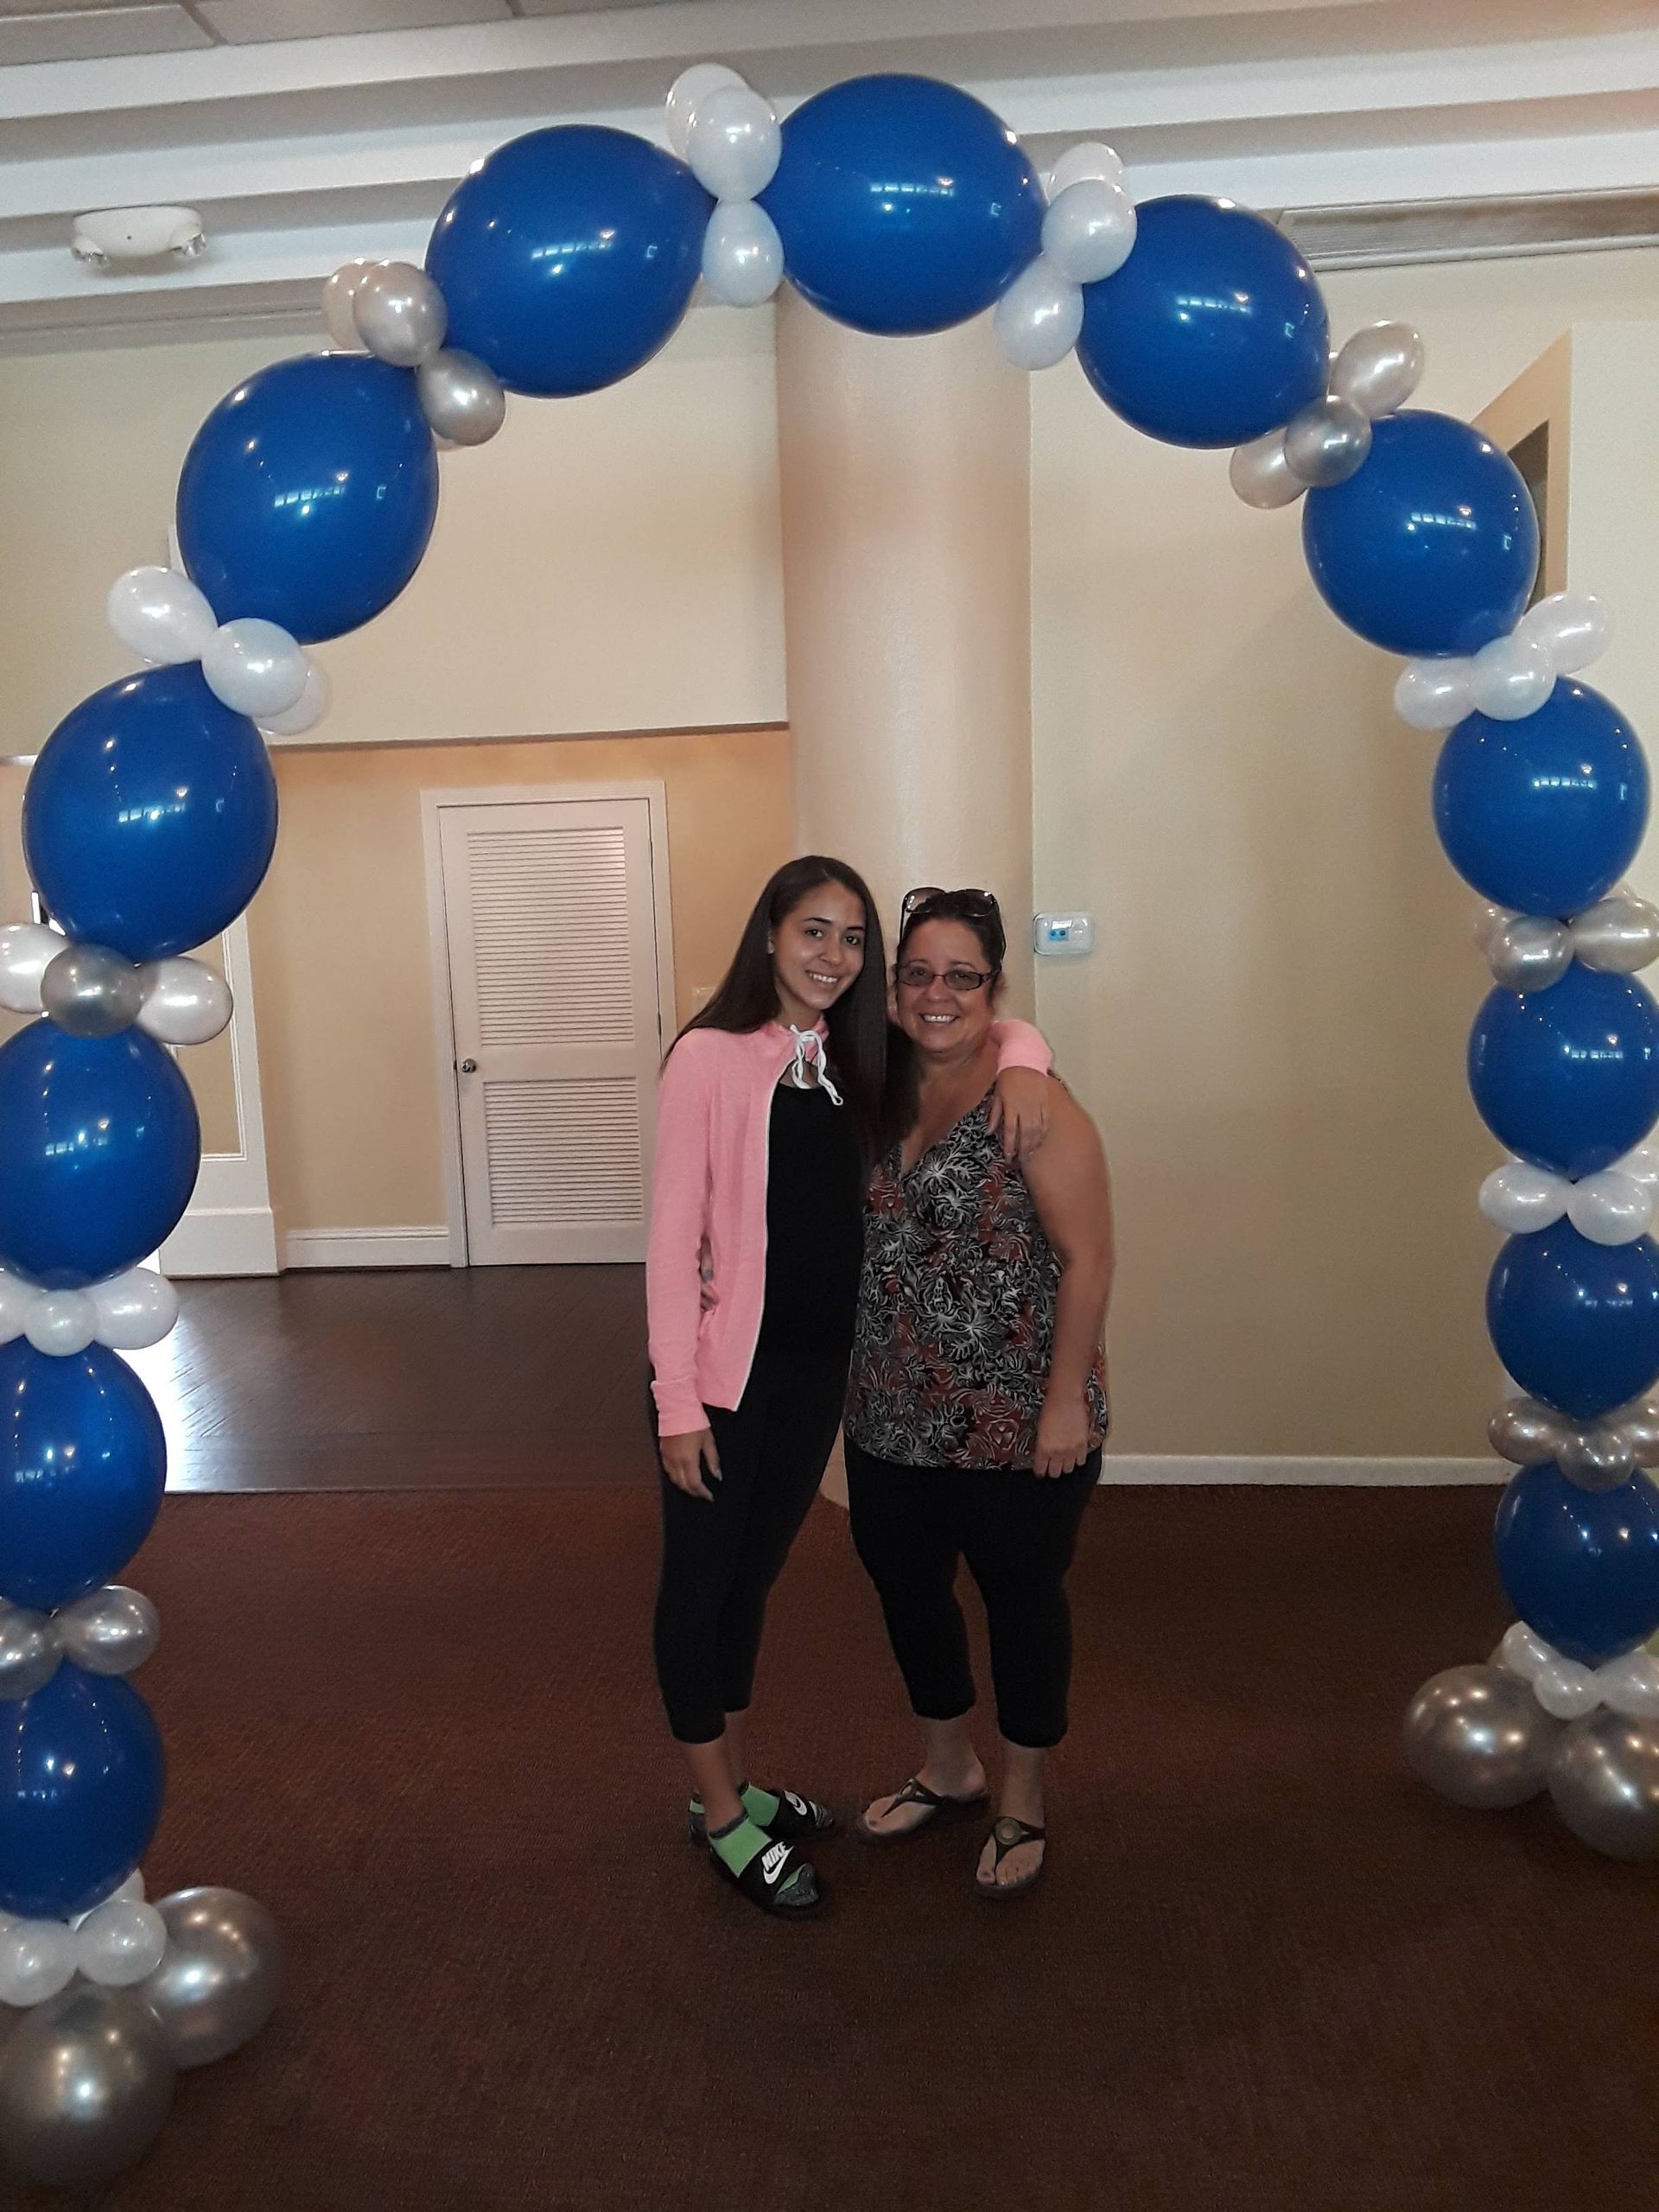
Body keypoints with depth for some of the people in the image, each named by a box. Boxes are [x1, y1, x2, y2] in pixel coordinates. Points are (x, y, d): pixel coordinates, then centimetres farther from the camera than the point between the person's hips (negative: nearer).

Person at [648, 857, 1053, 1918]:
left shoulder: (863, 1061, 3)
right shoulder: (713, 1055, -13)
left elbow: (989, 1023, 14)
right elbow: (675, 1234, -14)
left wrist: (1022, 1062, -10)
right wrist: (678, 1399, -15)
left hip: (821, 1370, 6)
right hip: (727, 1372, -6)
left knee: (754, 1576, 20)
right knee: (700, 1584, 10)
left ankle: (736, 1783, 38)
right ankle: (721, 1816, 28)